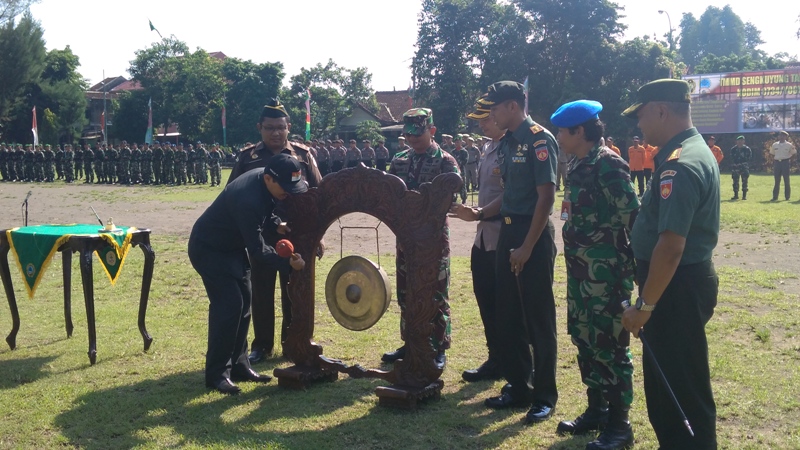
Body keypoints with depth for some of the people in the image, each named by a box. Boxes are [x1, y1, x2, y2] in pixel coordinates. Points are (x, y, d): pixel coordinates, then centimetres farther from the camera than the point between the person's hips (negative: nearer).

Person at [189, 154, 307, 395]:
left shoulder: (265, 180, -11)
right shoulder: (248, 199, -37)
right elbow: (257, 250, -30)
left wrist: (277, 224, -8)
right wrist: (288, 262, -32)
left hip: (232, 246, 9)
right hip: (208, 249, -9)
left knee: (242, 302, 8)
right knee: (228, 304, -13)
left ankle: (238, 365, 17)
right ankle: (217, 373, -3)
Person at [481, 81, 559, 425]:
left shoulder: (539, 139, -13)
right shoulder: (508, 141, 12)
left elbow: (546, 196, -17)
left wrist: (527, 246, -18)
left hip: (533, 235, -9)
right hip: (507, 232, 9)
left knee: (538, 318, 0)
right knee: (509, 315, 13)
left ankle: (545, 396, 12)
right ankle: (518, 387, 25)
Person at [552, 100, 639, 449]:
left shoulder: (608, 164, -15)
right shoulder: (579, 165, 12)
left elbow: (631, 216, -18)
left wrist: (633, 264, -16)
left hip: (606, 272, -10)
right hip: (581, 271, 10)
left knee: (609, 345, -2)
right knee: (584, 340, 16)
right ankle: (596, 409, 30)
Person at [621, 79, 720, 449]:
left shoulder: (680, 165, -23)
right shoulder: (694, 151, 11)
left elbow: (671, 246, -27)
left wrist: (644, 306, -22)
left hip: (678, 289, -11)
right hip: (683, 283, 11)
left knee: (682, 386, 2)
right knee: (666, 379, 21)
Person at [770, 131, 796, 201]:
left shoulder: (789, 145, -1)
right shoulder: (774, 145, 8)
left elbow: (794, 153, 7)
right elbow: (772, 153, 17)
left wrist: (789, 159, -2)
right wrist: (773, 161, 7)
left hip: (785, 163, -3)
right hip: (777, 163, 3)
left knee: (786, 180, 0)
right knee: (777, 180, 3)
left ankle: (787, 197, 6)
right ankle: (775, 197, 5)